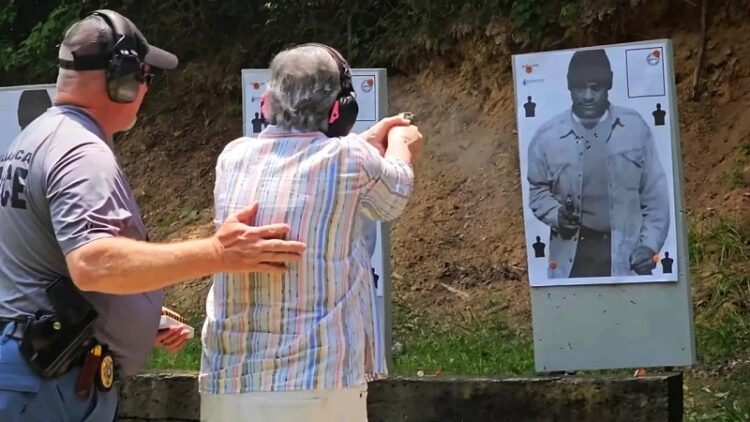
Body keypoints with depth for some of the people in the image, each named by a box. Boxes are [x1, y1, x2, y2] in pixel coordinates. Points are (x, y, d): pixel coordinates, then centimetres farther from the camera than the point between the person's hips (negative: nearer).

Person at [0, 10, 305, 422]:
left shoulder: (36, 138, 15)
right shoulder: (81, 152, -18)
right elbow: (92, 264, -34)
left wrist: (140, 319, 21)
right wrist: (216, 253, -36)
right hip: (53, 382, -10)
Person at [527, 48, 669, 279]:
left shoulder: (634, 128, -1)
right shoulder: (548, 137, -2)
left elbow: (655, 193, 4)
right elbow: (537, 189, 11)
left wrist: (649, 244, -4)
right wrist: (556, 214, -9)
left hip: (626, 253, 0)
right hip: (574, 254, 0)